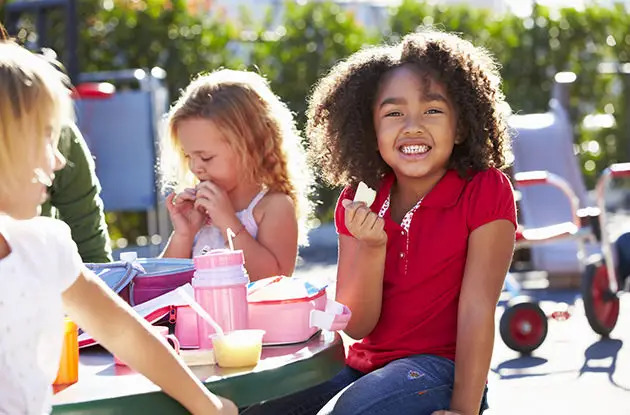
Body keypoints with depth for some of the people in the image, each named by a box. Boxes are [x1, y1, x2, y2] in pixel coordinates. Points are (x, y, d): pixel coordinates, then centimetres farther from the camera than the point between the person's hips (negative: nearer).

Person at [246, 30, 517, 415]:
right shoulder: (360, 201, 4)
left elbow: (477, 307, -14)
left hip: (440, 367, -5)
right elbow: (356, 326, 0)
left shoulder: (486, 191, -9)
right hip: (365, 365, 5)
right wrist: (372, 246, -17)